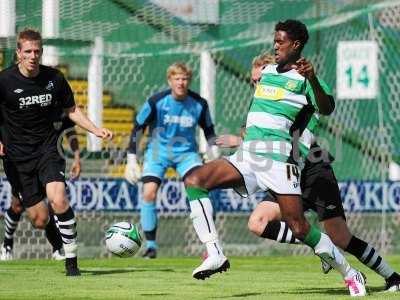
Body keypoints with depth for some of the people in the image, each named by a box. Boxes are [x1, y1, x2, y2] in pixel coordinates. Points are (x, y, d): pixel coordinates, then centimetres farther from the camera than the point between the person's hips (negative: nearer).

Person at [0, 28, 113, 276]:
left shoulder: (54, 78, 0)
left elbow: (72, 110, 14)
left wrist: (96, 130, 3)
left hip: (48, 150, 1)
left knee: (58, 200, -26)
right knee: (40, 220, -2)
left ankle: (72, 261, -16)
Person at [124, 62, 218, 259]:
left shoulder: (199, 104, -9)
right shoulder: (156, 102, -15)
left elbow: (209, 130, 8)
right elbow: (138, 128, -4)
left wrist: (214, 153, -4)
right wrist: (131, 159, -7)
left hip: (186, 152, 1)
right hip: (158, 151, -1)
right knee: (149, 192, -19)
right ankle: (150, 245, -5)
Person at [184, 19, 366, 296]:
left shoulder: (303, 78, -1)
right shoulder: (267, 71, 20)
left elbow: (327, 109, -18)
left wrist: (313, 79, -32)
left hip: (279, 159, -6)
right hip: (247, 157, 6)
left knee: (299, 228, -11)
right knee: (194, 181, -14)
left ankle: (351, 274, 7)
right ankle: (215, 255, -19)